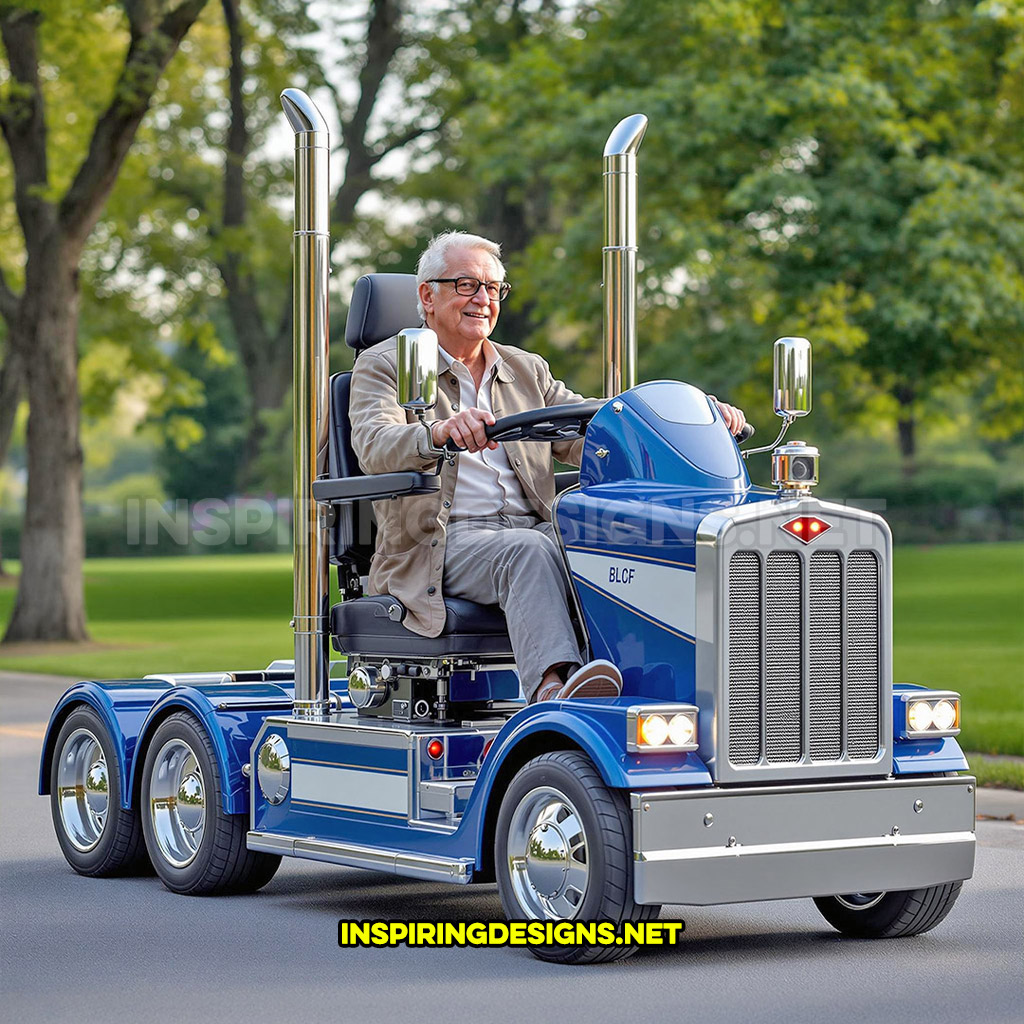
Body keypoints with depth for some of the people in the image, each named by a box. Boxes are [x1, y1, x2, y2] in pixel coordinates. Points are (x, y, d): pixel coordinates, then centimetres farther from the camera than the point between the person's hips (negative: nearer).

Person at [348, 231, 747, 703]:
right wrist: (441, 431, -37)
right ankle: (552, 684, -56)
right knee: (528, 551, -36)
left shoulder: (527, 370, 23)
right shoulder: (383, 365, 7)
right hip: (442, 541, -4)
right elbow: (374, 448, -14)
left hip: (533, 531, 5)